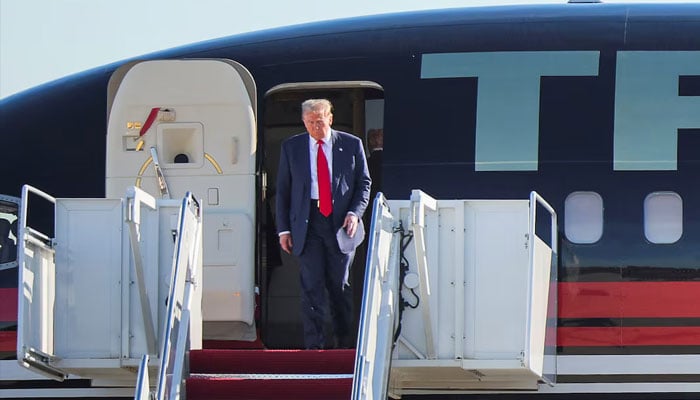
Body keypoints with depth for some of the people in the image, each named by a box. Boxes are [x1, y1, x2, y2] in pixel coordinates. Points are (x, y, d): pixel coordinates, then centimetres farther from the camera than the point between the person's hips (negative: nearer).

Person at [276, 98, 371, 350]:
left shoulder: (351, 145, 5)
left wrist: (355, 212, -7)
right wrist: (284, 228, 2)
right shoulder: (291, 148, 6)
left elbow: (364, 182, 10)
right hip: (307, 224, 0)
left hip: (341, 224, 0)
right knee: (311, 285, -7)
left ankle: (344, 344, 19)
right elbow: (283, 190, 9)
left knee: (340, 286, 6)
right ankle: (314, 344, -6)